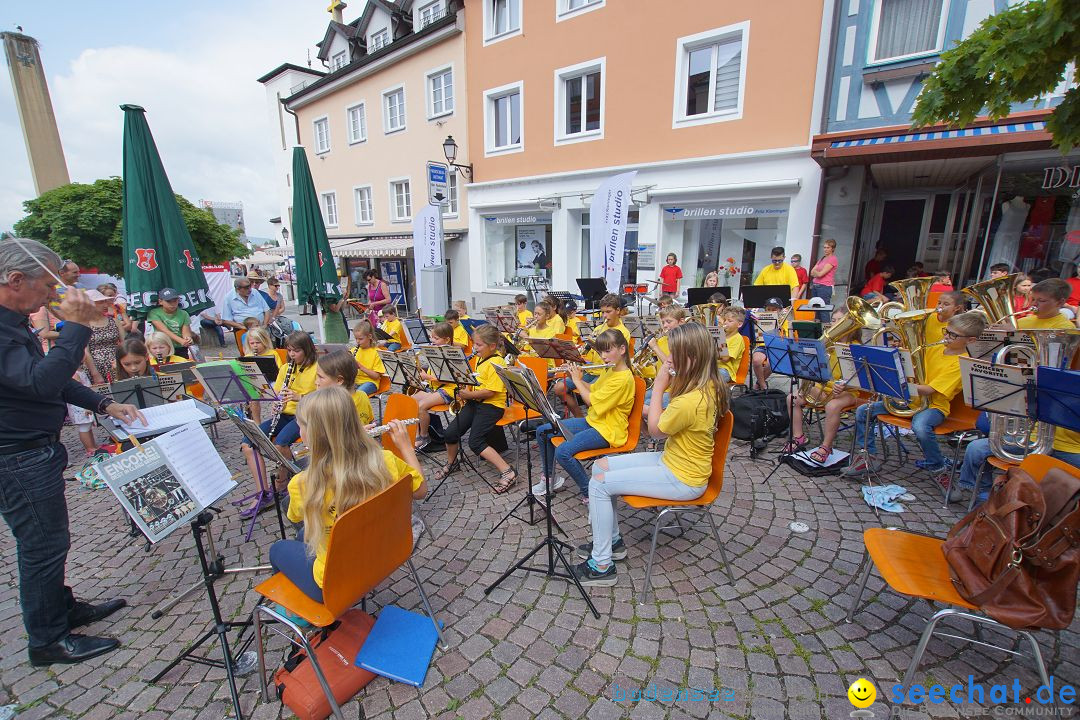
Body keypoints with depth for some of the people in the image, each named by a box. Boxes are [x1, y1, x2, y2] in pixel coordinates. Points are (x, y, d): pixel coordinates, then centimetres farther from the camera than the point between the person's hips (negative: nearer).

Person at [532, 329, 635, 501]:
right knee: (542, 431, 5)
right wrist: (579, 378, 3)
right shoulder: (608, 371, 8)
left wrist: (577, 380, -9)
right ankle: (549, 478, 18)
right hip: (592, 421, 10)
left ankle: (589, 492, -8)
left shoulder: (623, 378, -22)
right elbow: (593, 390, 17)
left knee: (563, 452, -30)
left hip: (608, 430, -10)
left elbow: (592, 400, -21)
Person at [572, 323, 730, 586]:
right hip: (674, 460, 10)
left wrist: (658, 388, -12)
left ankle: (601, 566, 3)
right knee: (601, 466, 8)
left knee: (599, 484, -12)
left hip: (682, 480, -10)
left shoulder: (690, 401, -32)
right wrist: (672, 382, -5)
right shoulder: (710, 385, -3)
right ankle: (610, 540, 23)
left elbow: (655, 431, -15)